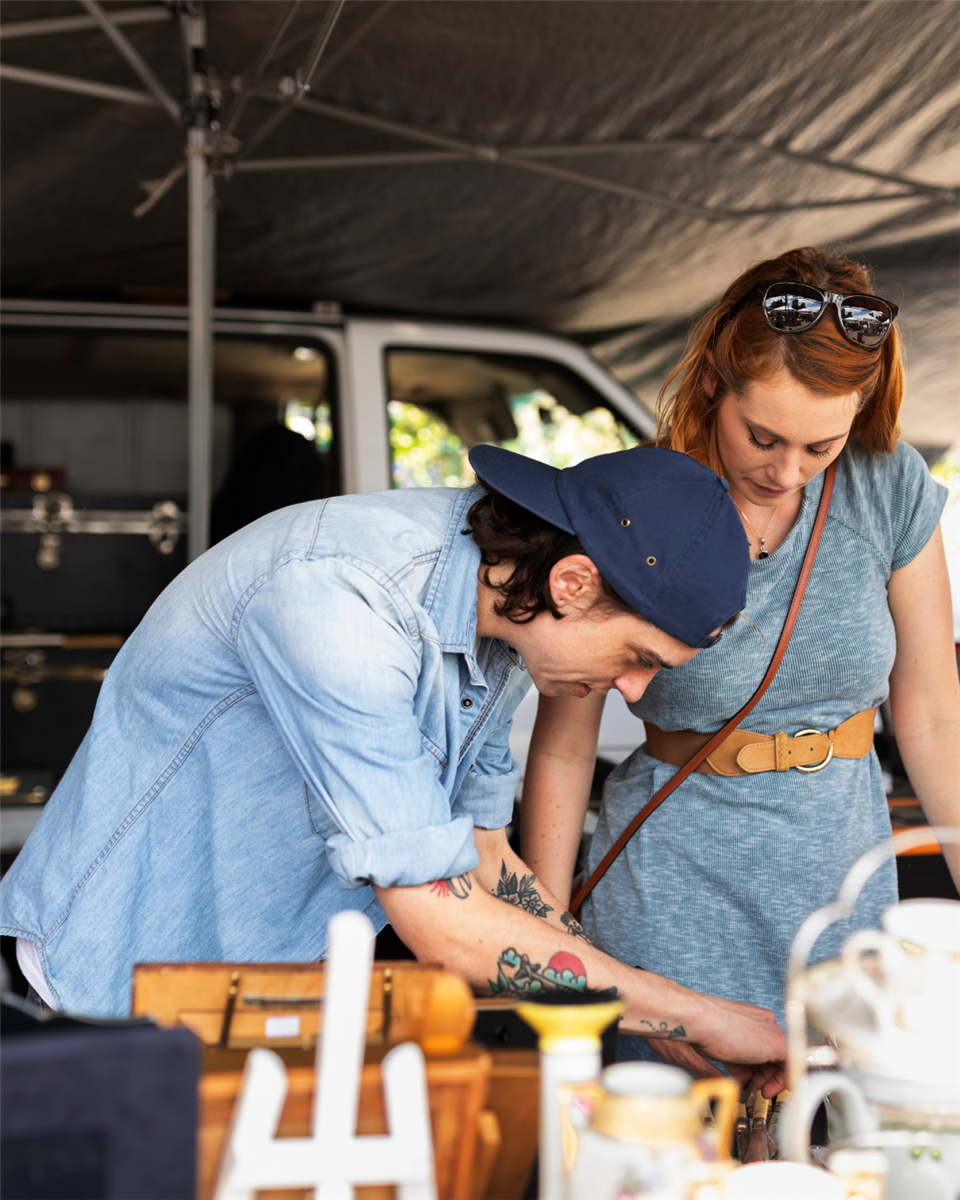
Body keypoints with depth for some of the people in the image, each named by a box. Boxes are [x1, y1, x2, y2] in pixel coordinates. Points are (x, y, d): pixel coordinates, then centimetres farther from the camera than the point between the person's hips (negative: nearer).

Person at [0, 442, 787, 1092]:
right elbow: (442, 925, -30)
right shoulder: (337, 596, -30)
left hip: (276, 987, 8)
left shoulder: (504, 610, -3)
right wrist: (699, 1019, -21)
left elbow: (482, 862, 8)